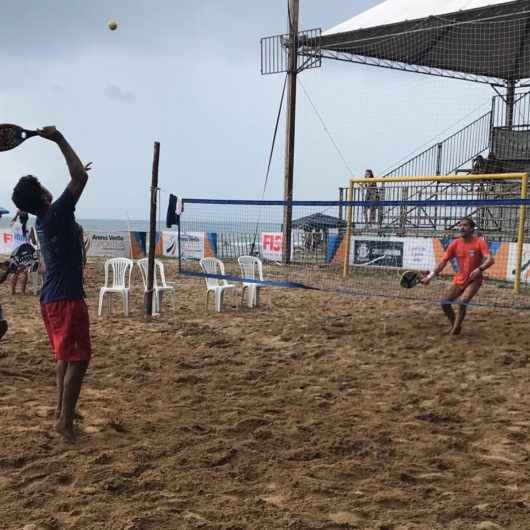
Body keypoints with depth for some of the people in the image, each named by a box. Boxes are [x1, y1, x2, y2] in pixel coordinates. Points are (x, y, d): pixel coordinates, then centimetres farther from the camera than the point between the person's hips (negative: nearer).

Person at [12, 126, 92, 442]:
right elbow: (81, 177, -20)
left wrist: (78, 172, 38)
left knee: (65, 356, 17)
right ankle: (66, 419, -5)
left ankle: (64, 411, 25)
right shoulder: (56, 214, -14)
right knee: (79, 358, -6)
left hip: (52, 298, 9)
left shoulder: (45, 219, 11)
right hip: (67, 298, -9)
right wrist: (59, 140, -15)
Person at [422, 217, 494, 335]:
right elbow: (443, 262, 1)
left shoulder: (479, 242, -13)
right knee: (445, 303, -1)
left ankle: (456, 329, -3)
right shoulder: (455, 244, -1)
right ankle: (455, 325, 24)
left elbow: (490, 260, -24)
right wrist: (430, 276, -8)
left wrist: (479, 269, -43)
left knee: (462, 303, -23)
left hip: (474, 280, -5)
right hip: (459, 280, 5)